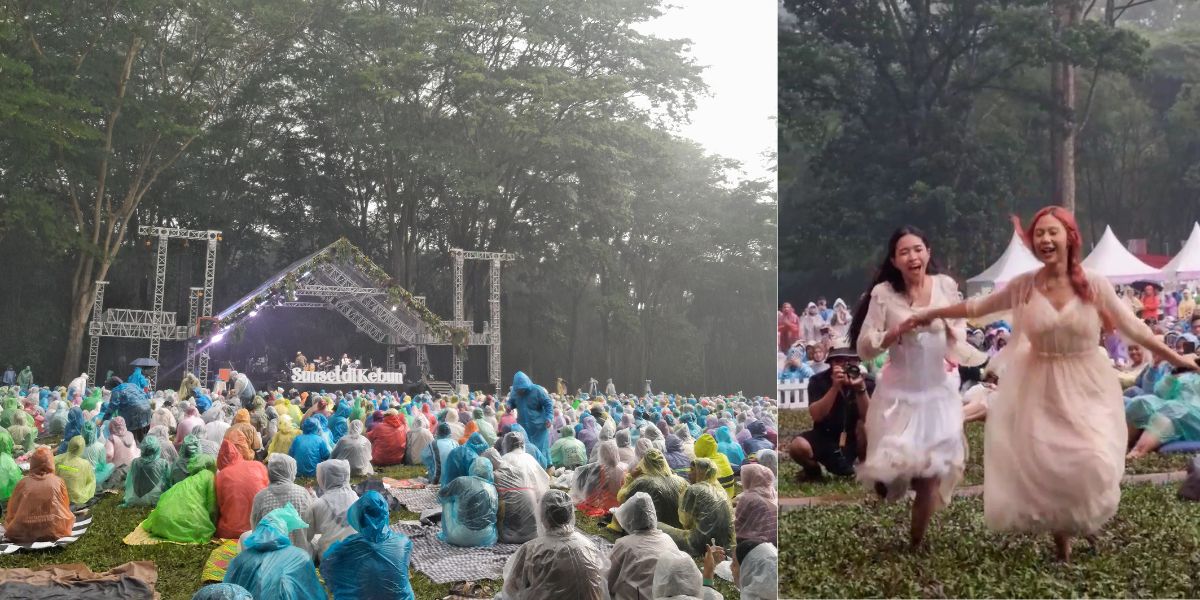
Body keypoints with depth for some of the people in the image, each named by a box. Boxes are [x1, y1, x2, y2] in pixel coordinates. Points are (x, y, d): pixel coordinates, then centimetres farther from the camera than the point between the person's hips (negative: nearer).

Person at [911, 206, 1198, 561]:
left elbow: (1133, 327, -1)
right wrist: (930, 314, 10)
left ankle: (1080, 520, 20)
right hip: (1040, 390, 1)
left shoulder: (1094, 285, -8)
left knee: (1091, 464, -13)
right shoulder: (1023, 286, -5)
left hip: (1086, 388, -1)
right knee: (1043, 467, 2)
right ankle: (1060, 539, 24)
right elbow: (976, 308, 7)